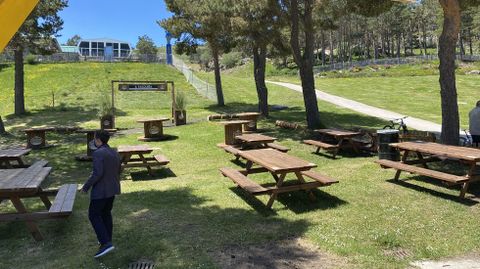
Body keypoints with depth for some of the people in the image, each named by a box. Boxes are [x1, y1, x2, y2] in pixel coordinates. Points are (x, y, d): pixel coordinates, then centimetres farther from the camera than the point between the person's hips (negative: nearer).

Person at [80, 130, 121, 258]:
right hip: (112, 188, 8)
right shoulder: (114, 153, 6)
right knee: (106, 213, 21)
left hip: (100, 190, -8)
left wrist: (86, 186, -13)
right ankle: (107, 240, 29)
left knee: (94, 216, 2)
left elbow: (97, 173, -25)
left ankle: (106, 244, -5)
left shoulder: (98, 153, -19)